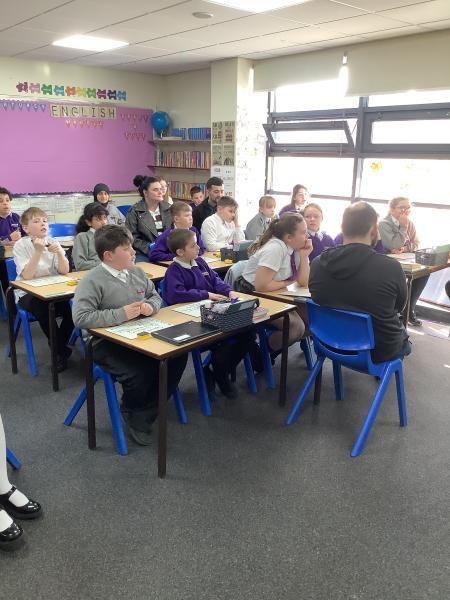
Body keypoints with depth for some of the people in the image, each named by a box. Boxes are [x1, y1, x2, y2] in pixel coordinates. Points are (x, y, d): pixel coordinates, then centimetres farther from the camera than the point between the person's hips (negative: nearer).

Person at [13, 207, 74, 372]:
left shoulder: (52, 242, -1)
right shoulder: (20, 245, -10)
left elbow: (64, 271, -8)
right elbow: (27, 276, -21)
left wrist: (60, 253, -25)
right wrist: (38, 251, -29)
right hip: (27, 294, -3)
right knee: (43, 309, -34)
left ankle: (60, 346, -1)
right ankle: (62, 350, -13)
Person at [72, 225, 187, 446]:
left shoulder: (137, 272, 9)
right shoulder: (92, 281, -13)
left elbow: (156, 295, 22)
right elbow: (81, 318, -21)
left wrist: (151, 306, -4)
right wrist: (121, 314, -22)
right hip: (107, 343, -7)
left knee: (177, 356, -14)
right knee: (141, 372, -30)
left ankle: (144, 415, 3)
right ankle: (131, 413, 9)